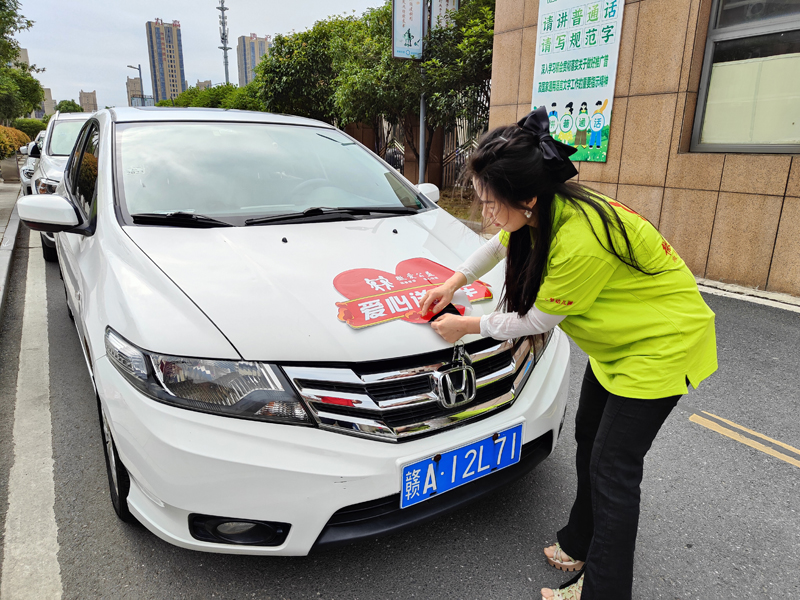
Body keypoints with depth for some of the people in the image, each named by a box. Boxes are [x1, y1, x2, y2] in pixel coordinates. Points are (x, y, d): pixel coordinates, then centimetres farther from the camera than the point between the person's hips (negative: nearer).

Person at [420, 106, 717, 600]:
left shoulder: (580, 240, -36)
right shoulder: (544, 211, -9)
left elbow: (535, 322, -22)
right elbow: (500, 246, 15)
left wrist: (466, 326, -10)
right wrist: (453, 284, 10)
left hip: (663, 344, -9)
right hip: (614, 340, 9)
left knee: (612, 470, -3)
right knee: (589, 439, 16)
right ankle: (580, 547, 35)